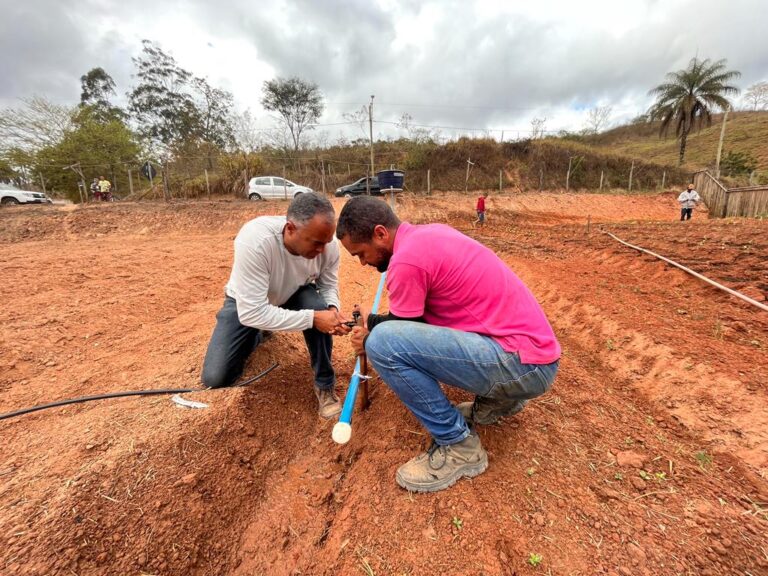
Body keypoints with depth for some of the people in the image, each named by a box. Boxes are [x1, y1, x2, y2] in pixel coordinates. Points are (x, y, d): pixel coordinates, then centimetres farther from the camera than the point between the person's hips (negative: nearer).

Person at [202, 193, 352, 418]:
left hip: (295, 294, 2)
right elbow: (252, 313, -39)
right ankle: (259, 335, 24)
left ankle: (325, 384, -8)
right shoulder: (254, 241, -41)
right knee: (215, 378, -8)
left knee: (319, 309, -33)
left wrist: (332, 309, -31)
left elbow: (329, 285, -8)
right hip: (246, 303, -1)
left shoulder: (328, 244, -27)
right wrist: (311, 318, -42)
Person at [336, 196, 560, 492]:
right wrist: (376, 324, 13)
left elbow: (401, 337, -5)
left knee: (382, 342, -21)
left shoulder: (406, 258, -18)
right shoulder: (429, 233, 11)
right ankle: (499, 399, 22)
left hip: (522, 364, -10)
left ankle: (459, 447, -2)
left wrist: (371, 323, 13)